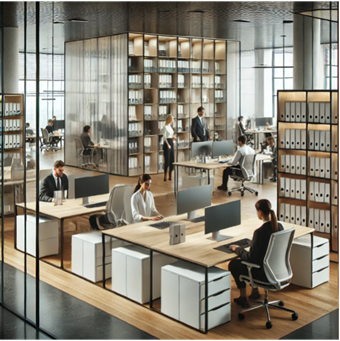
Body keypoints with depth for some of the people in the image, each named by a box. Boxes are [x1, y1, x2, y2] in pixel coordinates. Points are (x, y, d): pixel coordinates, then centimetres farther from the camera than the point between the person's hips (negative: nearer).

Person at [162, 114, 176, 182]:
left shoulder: (170, 126, 14)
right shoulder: (165, 127, -10)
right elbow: (164, 137, -15)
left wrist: (173, 137, 3)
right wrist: (168, 144, -21)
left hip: (171, 143, 8)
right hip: (167, 143, -8)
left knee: (172, 160, 8)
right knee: (167, 160, -6)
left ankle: (170, 176, 14)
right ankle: (165, 176, 0)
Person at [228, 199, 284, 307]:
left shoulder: (260, 232, -28)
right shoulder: (279, 226, -5)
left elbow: (250, 257, -20)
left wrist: (237, 249, -4)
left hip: (264, 274, -7)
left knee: (233, 264, 16)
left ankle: (243, 298, 25)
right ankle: (255, 290, 36)